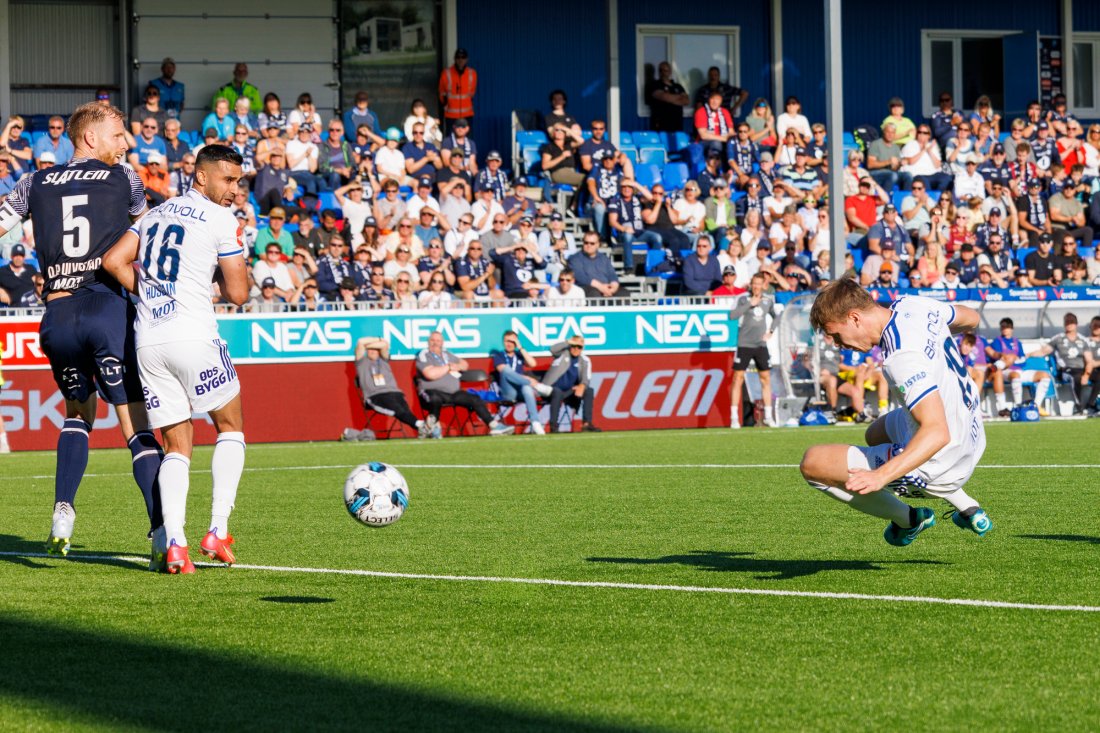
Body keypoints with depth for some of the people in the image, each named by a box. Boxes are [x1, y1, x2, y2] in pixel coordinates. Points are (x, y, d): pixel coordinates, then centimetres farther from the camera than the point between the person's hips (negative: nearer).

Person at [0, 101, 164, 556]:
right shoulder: (121, 179, 10)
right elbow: (145, 221, 28)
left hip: (57, 315, 3)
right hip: (110, 308, -3)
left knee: (78, 413, 25)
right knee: (137, 427, -2)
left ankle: (63, 511, 5)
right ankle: (161, 533, -13)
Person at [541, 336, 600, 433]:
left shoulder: (585, 361, 7)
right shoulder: (563, 353, 1)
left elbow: (586, 379, -4)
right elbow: (553, 349, -22)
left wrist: (582, 386, -28)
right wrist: (569, 342, -20)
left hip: (569, 391, 4)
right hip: (553, 389, -4)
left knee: (589, 391, -15)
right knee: (557, 392, -37)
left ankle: (587, 424, -19)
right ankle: (553, 426, -33)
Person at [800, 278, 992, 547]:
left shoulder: (902, 359, -33)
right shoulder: (910, 304, -5)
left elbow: (937, 433, -38)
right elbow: (971, 318, 15)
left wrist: (881, 475, -44)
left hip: (937, 470, -9)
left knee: (812, 463, -6)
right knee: (876, 433, 38)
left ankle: (907, 518, 11)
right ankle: (968, 510, 30)